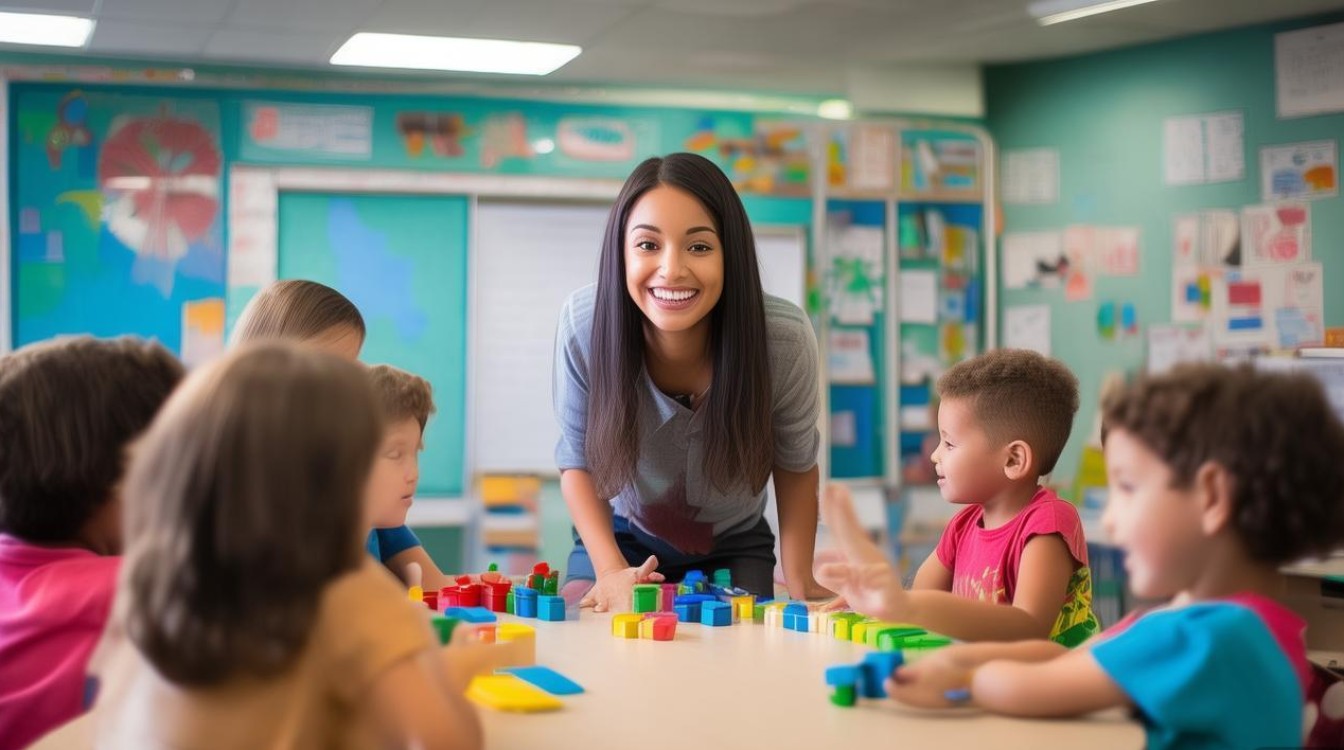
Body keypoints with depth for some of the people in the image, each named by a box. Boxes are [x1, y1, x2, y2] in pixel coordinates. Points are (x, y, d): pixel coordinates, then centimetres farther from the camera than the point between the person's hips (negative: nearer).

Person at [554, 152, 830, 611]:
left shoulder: (786, 340, -31)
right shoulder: (583, 324, -29)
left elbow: (795, 465, -11)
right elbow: (577, 461, -14)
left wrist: (800, 582, -15)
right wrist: (610, 571, -25)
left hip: (733, 547, 0)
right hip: (621, 538, 0)